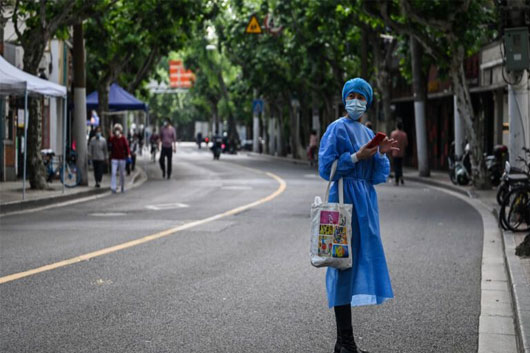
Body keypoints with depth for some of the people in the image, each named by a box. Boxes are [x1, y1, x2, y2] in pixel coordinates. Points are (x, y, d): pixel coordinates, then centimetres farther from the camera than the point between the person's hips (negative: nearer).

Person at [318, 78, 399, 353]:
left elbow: (378, 177, 11)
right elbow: (326, 168, -11)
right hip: (345, 199, -8)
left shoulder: (368, 133, 17)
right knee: (345, 262, -9)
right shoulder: (337, 129, -4)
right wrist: (357, 157, -15)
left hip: (365, 201, 8)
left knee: (361, 261, 6)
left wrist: (381, 154, -5)